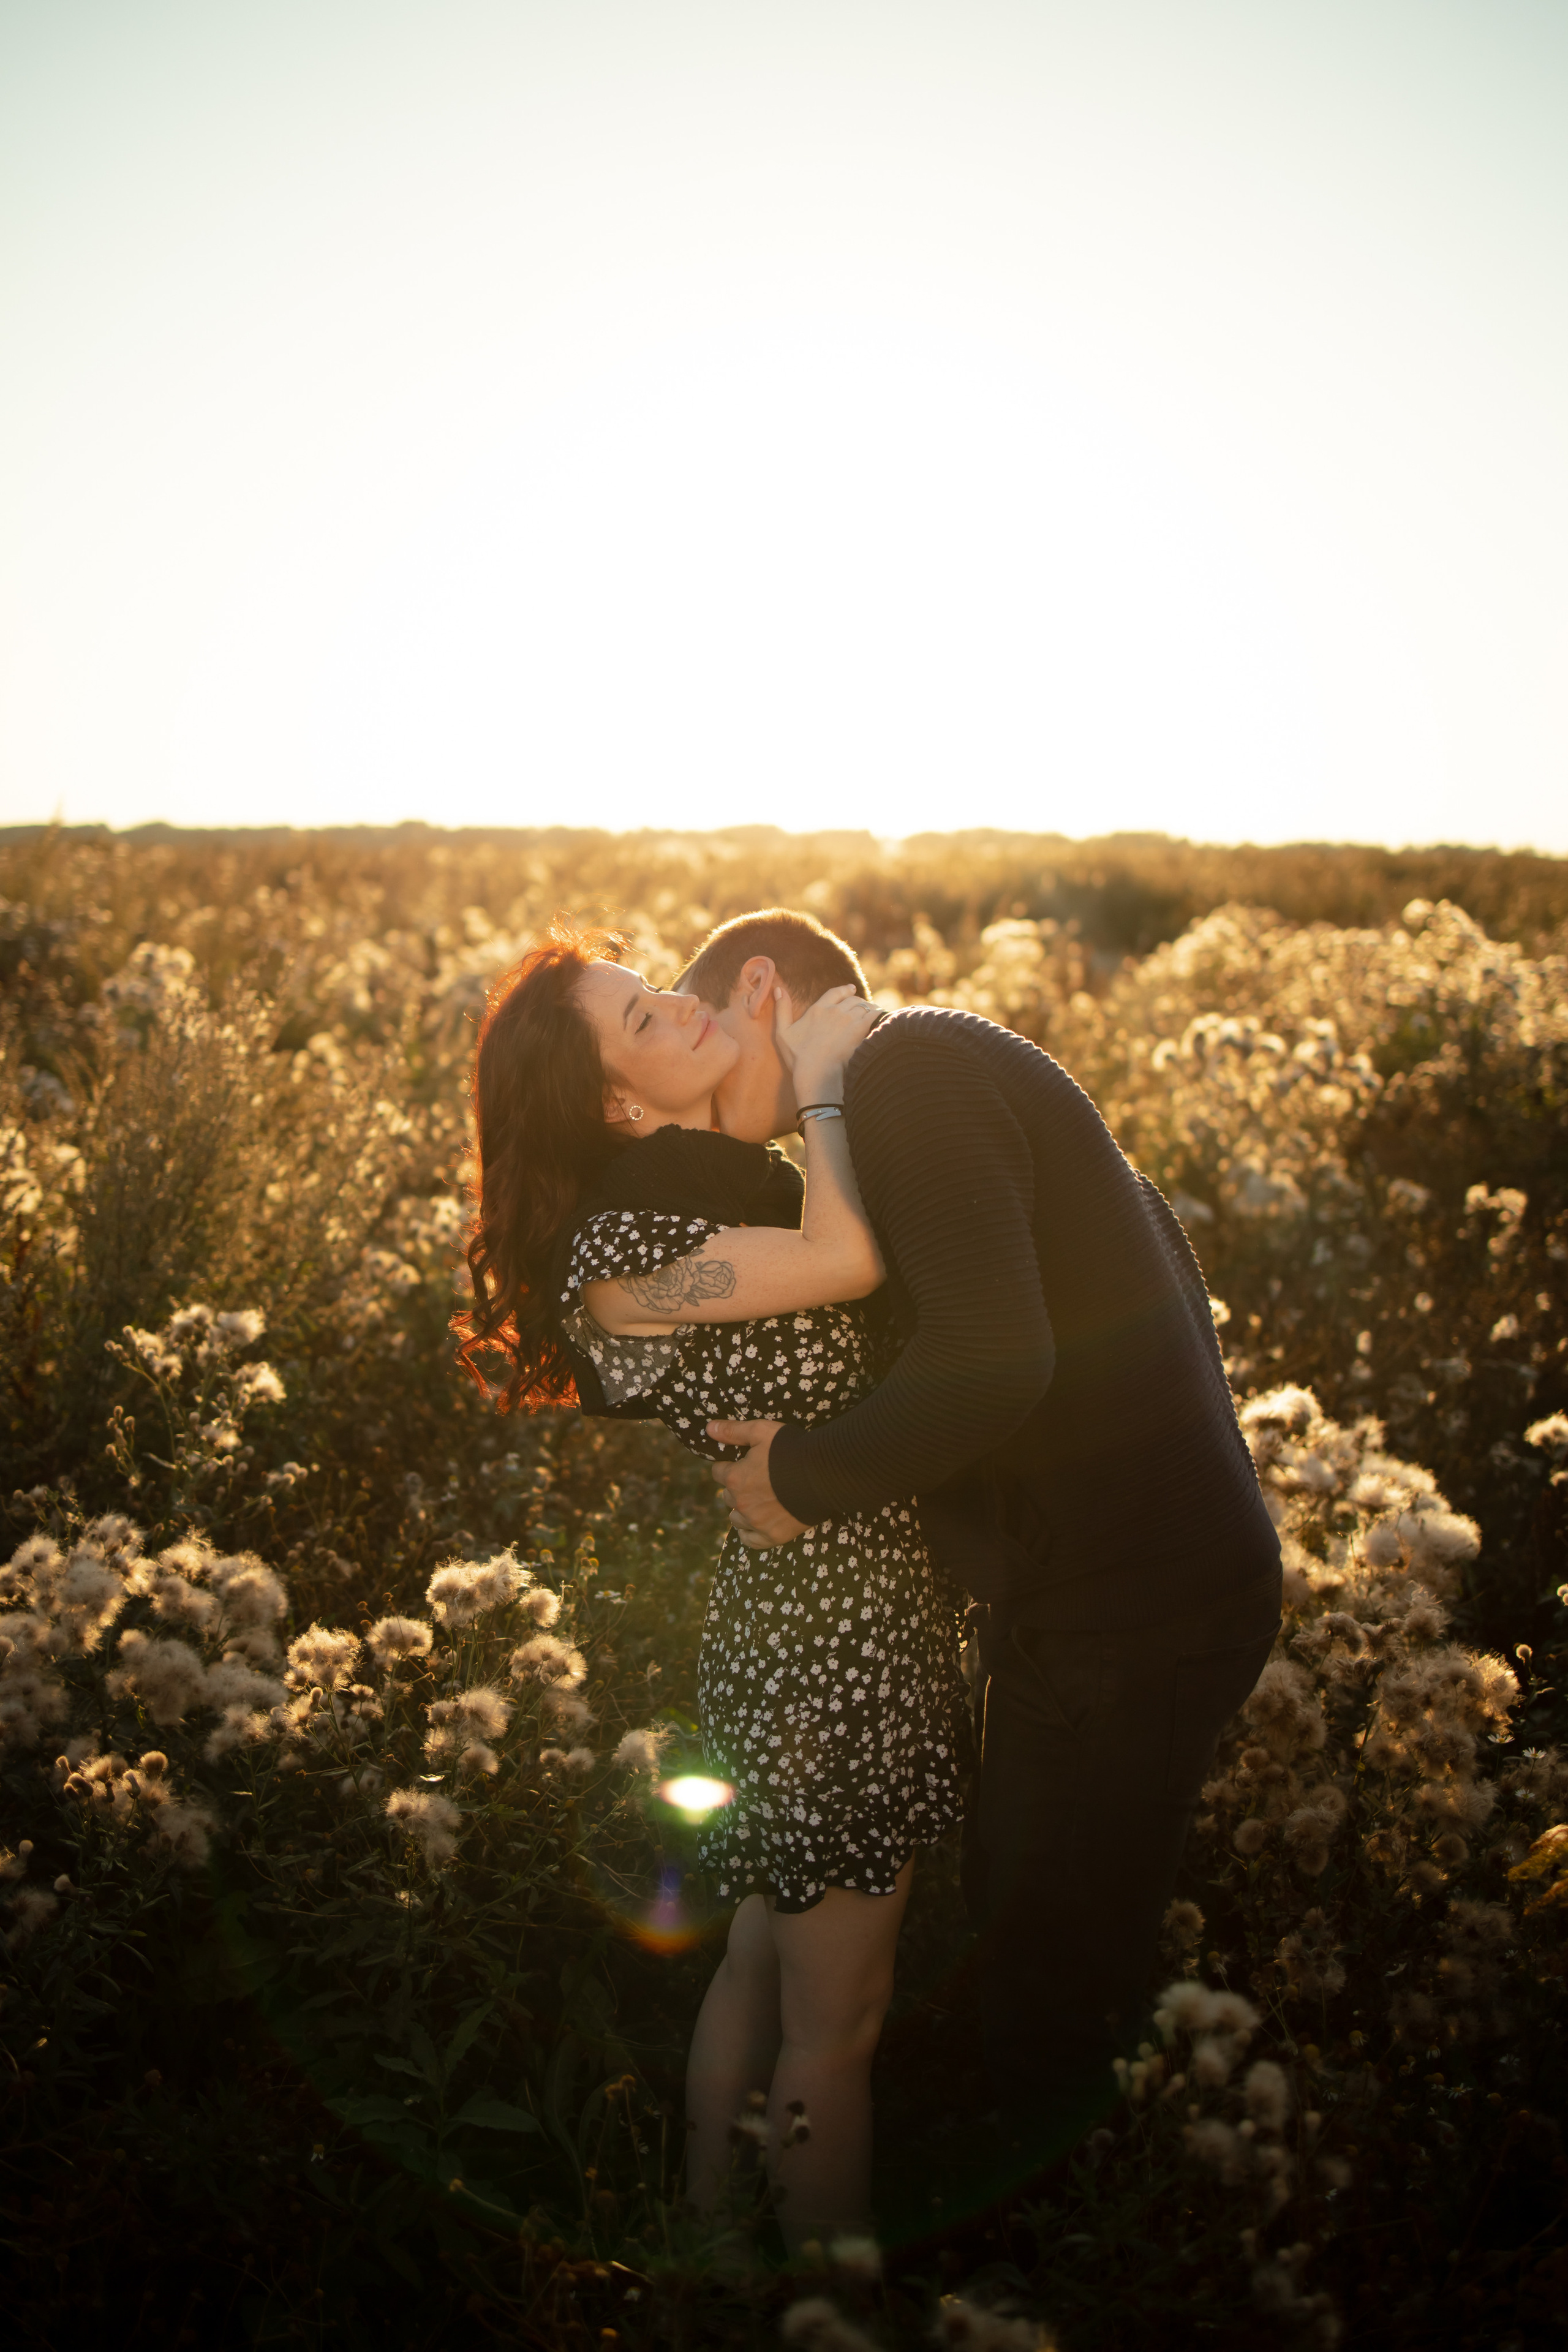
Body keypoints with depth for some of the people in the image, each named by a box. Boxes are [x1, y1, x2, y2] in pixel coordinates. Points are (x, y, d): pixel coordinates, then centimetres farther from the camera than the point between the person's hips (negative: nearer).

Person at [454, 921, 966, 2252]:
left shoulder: (741, 1184, 9)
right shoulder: (614, 1249, -19)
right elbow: (852, 1258, -28)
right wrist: (818, 1078, -15)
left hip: (872, 1625, 9)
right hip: (816, 1650, -9)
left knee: (764, 1961, 24)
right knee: (835, 2021, 8)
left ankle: (712, 2234, 43)